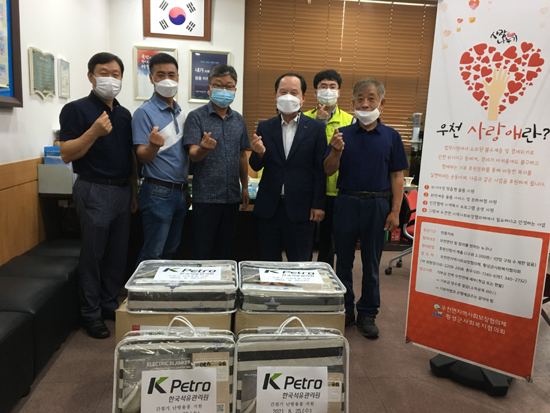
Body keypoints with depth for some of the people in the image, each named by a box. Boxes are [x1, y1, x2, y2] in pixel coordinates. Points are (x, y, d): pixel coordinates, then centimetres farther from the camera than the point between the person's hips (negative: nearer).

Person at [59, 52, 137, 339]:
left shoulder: (124, 114, 12)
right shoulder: (76, 109, -6)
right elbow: (66, 154, -13)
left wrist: (134, 191, 13)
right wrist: (94, 132, -26)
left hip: (122, 190, 6)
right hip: (94, 190, -6)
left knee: (118, 253, 12)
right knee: (93, 254, 3)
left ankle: (111, 305, 27)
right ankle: (91, 314, 17)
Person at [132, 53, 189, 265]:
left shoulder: (180, 112, 11)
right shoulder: (145, 112, -9)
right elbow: (142, 156, -14)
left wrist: (186, 189, 9)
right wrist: (154, 146, -36)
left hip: (180, 191, 7)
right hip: (158, 193, -7)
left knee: (170, 251, 17)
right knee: (152, 254, 0)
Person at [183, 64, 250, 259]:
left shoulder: (238, 119, 10)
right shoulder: (196, 116, -4)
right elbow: (193, 155, -13)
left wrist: (245, 188, 15)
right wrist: (203, 148, -35)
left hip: (232, 196, 5)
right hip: (205, 196, -4)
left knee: (226, 250, 15)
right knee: (202, 252, 3)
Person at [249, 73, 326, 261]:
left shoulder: (316, 128, 1)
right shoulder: (264, 127, 6)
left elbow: (320, 170, -1)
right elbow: (256, 167, 6)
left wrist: (318, 205, -5)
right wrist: (259, 153, -16)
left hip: (300, 208, -2)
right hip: (269, 206, 2)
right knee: (269, 262, 12)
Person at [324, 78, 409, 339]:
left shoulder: (391, 136, 2)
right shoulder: (343, 134, 3)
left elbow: (397, 176, 1)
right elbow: (329, 171, 1)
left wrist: (395, 212, -6)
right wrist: (336, 151, -18)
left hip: (377, 204, -1)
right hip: (346, 202, 1)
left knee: (371, 263, 9)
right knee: (343, 260, 9)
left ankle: (367, 314, 23)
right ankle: (344, 310, 25)